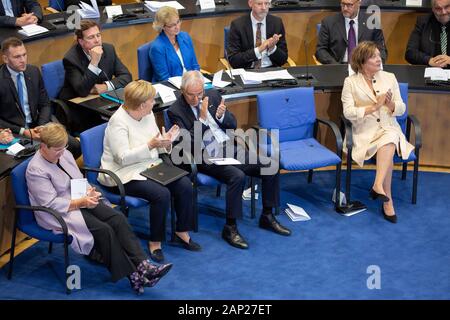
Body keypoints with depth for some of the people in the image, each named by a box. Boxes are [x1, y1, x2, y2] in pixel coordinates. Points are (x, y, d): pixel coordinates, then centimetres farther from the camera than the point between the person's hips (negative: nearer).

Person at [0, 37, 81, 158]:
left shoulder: (34, 71, 5)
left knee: (75, 146, -13)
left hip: (36, 127, 5)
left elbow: (45, 105, 11)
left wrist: (41, 127, -7)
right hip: (13, 133, -5)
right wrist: (23, 131, -16)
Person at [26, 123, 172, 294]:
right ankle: (131, 275, -18)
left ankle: (143, 266, -26)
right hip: (61, 213, -7)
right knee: (104, 229, -26)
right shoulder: (36, 170, -15)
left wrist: (89, 190, -6)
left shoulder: (64, 154, 8)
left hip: (82, 200, 7)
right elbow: (51, 204, -20)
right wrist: (81, 203, -24)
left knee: (118, 219, -17)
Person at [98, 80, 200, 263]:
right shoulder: (118, 122, -17)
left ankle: (182, 233, 3)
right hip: (125, 174, -8)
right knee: (162, 194, -30)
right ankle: (155, 241, -11)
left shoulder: (148, 115, 7)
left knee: (185, 185, -12)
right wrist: (150, 145, -28)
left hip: (150, 166, 8)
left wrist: (164, 142, -7)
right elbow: (123, 158, -23)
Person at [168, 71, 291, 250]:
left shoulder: (213, 96, 9)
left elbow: (232, 125, 13)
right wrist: (202, 118, -22)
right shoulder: (175, 111, -7)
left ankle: (267, 217, 5)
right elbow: (189, 144, -15)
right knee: (237, 176, -33)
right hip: (207, 158, -6)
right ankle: (230, 228, -19)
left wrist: (221, 116, -9)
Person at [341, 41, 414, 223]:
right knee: (387, 153, -31)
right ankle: (388, 201, -29)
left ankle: (378, 185, -39)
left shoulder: (389, 78, 10)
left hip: (389, 128, 3)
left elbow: (401, 109, 8)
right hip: (365, 132, -2)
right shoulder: (350, 82, 2)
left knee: (389, 142, -34)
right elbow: (348, 112, -9)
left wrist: (391, 104, -14)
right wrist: (374, 107, -17)